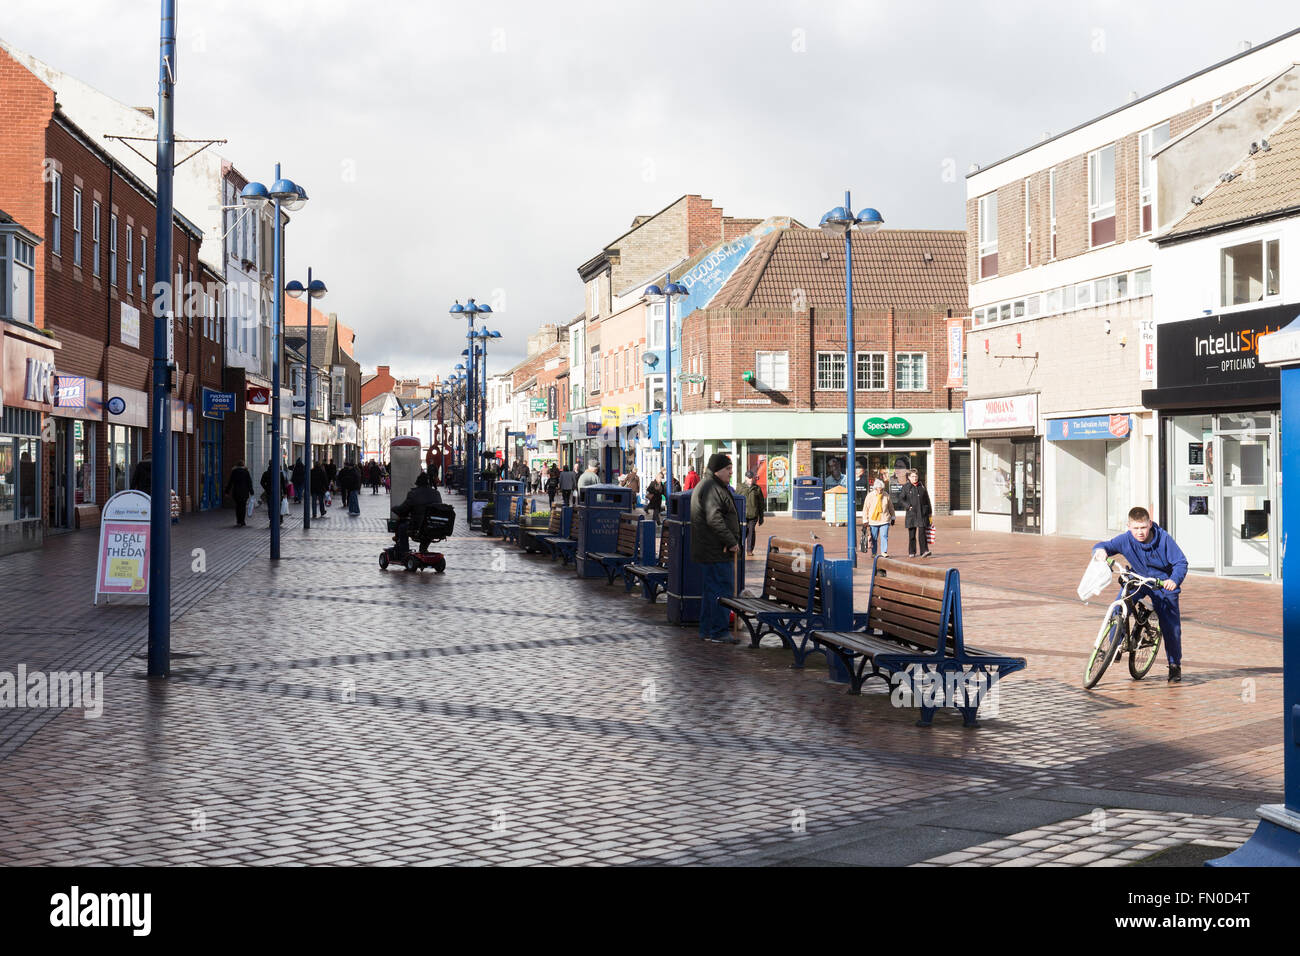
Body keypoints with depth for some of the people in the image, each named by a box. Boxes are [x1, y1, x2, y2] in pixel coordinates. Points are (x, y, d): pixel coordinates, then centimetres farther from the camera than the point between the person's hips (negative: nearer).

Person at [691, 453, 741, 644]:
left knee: (710, 591, 15)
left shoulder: (705, 486, 20)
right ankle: (718, 632, -4)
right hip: (716, 552, -11)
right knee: (722, 590, -7)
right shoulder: (712, 488, -16)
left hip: (706, 550, 11)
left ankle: (707, 630, 21)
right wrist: (731, 542, -20)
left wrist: (731, 541, 17)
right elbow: (714, 519, -25)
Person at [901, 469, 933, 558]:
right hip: (911, 514, 0)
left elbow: (927, 500, 15)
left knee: (922, 533, -10)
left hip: (922, 514, 0)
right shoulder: (906, 488, 4)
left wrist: (929, 513, 13)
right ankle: (911, 552, 13)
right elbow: (902, 500, 3)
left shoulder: (922, 487, 10)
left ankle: (924, 551, -12)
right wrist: (908, 506, -13)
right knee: (912, 534, 5)